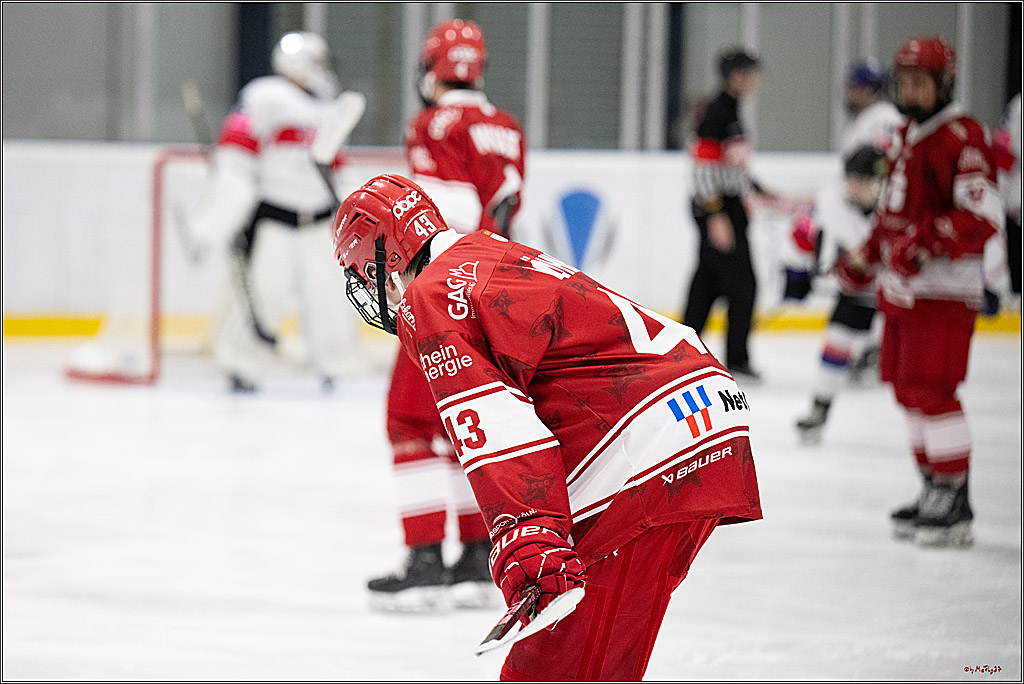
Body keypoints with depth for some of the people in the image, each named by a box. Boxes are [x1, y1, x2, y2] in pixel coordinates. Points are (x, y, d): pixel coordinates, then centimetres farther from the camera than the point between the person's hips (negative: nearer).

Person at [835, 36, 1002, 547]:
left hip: (944, 289, -10)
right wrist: (865, 258, 25)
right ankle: (934, 490, 21)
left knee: (931, 390, -12)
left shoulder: (961, 139, -14)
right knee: (908, 389, 12)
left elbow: (983, 217, -23)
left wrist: (924, 244, -29)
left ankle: (954, 502, -8)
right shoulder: (907, 138, 17)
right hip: (902, 287, 10)